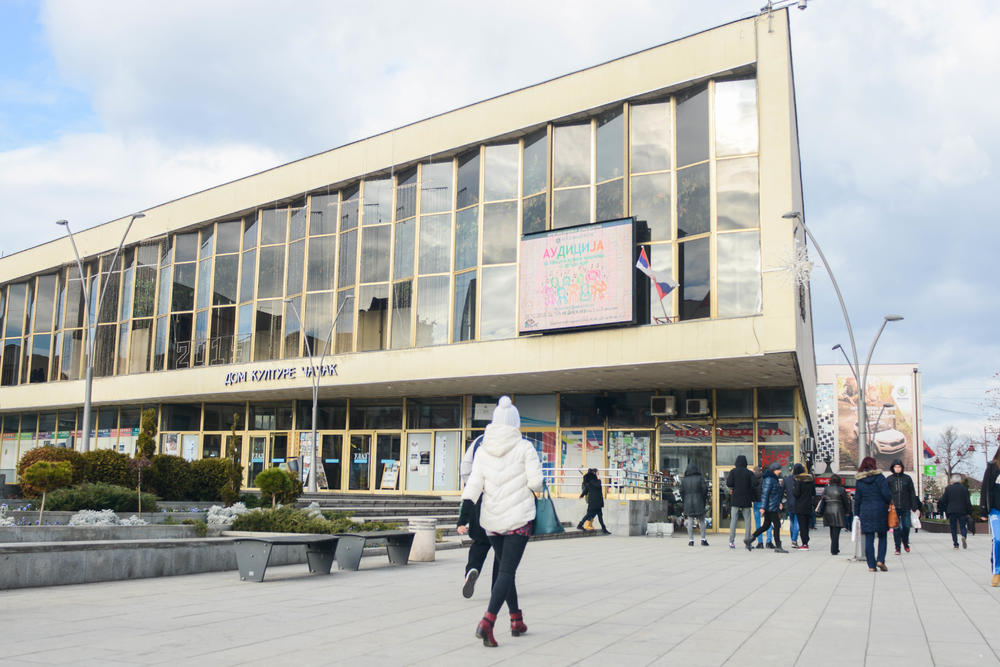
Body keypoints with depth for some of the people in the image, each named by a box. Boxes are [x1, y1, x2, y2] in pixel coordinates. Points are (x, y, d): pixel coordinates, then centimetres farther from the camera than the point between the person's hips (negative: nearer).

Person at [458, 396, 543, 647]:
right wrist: (533, 489, 12)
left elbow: (473, 485, -5)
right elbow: (535, 482, -12)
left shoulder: (483, 450, 2)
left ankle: (516, 620, 28)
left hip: (492, 520, 4)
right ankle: (487, 621, -22)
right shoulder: (524, 448, -8)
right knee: (507, 571, -5)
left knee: (504, 568, 19)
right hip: (519, 518, -4)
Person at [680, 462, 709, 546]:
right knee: (702, 521, 8)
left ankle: (691, 540, 0)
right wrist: (703, 499, 5)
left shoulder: (684, 479, 1)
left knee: (690, 522, 4)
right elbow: (705, 489, -8)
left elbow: (682, 492, 1)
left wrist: (685, 501, 11)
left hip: (688, 503, 2)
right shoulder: (700, 478, -5)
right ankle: (703, 539, 5)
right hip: (699, 502, -2)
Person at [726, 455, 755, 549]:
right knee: (747, 520, 6)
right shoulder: (749, 473, -2)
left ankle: (731, 541, -1)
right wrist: (753, 498, 6)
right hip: (746, 500, 0)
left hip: (735, 499, 0)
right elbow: (753, 486, -5)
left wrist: (727, 479, 10)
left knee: (733, 520, 3)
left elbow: (729, 484, -10)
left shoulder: (733, 471, -3)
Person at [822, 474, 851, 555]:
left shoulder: (826, 489, 2)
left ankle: (834, 549, 21)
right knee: (836, 532, -1)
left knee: (832, 532, 15)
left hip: (828, 512, 4)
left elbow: (823, 501, 5)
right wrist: (847, 512, 13)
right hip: (838, 512, -4)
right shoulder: (841, 490, -7)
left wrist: (822, 512, 12)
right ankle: (834, 550, -3)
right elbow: (846, 502, 0)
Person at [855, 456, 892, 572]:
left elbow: (857, 499, 6)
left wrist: (857, 514, 12)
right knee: (882, 537, 13)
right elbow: (886, 494, -10)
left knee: (869, 539, 3)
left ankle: (871, 565, 2)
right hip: (880, 511, -2)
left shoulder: (859, 481, 4)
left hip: (865, 512, 2)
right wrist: (889, 502, 11)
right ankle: (880, 560, 0)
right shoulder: (880, 477, -4)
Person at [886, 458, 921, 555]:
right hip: (894, 508, -1)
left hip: (906, 508, 1)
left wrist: (916, 508, 2)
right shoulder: (889, 479, 4)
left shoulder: (907, 478, 5)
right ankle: (897, 547, 5)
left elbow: (912, 494, 6)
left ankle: (905, 543, 31)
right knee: (896, 528, -3)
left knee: (906, 526, 4)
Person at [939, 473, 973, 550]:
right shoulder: (964, 488, 1)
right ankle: (964, 536, -23)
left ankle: (955, 544, 1)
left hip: (951, 512, 0)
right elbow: (968, 501, -1)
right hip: (962, 511, 0)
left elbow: (943, 501, 3)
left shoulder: (948, 488, 2)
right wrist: (969, 512, 4)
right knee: (963, 526, 7)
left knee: (953, 528, 6)